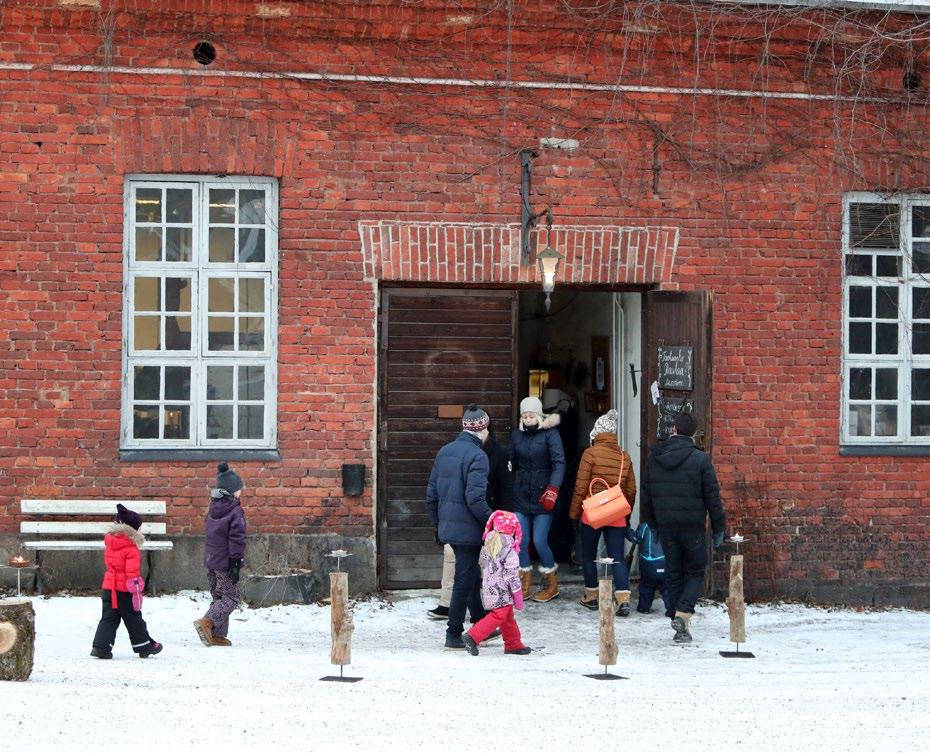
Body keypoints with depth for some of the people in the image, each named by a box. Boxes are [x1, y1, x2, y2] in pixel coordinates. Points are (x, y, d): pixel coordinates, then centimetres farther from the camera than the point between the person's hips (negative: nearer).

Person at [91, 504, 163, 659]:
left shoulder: (109, 542, 6)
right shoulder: (131, 549, -17)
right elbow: (132, 572, -20)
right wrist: (136, 591, -17)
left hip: (108, 588, 6)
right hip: (124, 589, -6)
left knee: (108, 618, 7)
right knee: (134, 619, 8)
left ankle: (101, 646, -5)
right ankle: (145, 646, 21)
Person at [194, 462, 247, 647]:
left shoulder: (213, 508, 10)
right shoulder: (236, 511, -14)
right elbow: (236, 538, -17)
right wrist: (236, 562, -15)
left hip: (210, 561, 8)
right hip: (225, 562, -8)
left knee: (218, 596, 15)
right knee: (230, 598, -1)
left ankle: (217, 634, 11)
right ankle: (207, 622, -20)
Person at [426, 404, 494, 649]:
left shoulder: (444, 452, 10)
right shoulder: (477, 456, -15)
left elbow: (431, 494, 14)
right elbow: (475, 498, -23)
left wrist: (438, 524, 23)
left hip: (447, 527, 8)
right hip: (468, 530, -8)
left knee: (473, 576, 19)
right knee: (464, 581, 0)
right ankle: (454, 635, 4)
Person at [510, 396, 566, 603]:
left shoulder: (549, 434, -6)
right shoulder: (517, 435, 7)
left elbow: (559, 463, -14)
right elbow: (512, 463, 13)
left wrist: (552, 490, -23)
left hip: (542, 496, -4)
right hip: (521, 495, 4)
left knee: (540, 542, -5)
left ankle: (552, 585, 14)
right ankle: (524, 585, 17)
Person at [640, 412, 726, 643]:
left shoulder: (654, 458, 4)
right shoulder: (700, 459, -9)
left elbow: (647, 494, 10)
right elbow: (712, 497, -6)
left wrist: (652, 524, 20)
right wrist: (718, 529, 2)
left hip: (665, 526, 4)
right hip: (692, 526, -3)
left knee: (674, 574, 11)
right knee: (696, 572, 8)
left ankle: (681, 628, 11)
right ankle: (682, 613, -14)